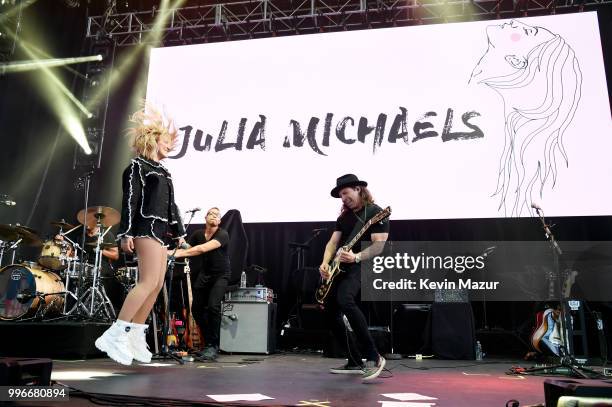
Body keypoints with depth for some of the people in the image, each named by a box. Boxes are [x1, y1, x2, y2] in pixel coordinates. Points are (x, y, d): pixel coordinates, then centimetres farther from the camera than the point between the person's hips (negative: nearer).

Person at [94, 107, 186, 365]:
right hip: (147, 228, -9)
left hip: (161, 230, 9)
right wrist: (126, 233, -17)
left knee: (157, 285, 3)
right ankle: (115, 335, -14)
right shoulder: (137, 166, 0)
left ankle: (135, 338, 8)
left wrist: (179, 231, 18)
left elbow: (171, 205, 23)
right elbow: (129, 200, -10)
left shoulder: (163, 172, 24)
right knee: (149, 282, -18)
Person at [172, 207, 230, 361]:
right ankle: (207, 342, 22)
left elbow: (203, 248, -34)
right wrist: (172, 252, -26)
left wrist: (178, 253, -39)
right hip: (204, 274, 6)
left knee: (213, 305, -23)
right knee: (196, 308, 3)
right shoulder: (198, 234, -2)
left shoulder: (223, 235, -20)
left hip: (221, 275, -5)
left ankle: (213, 346, -10)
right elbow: (186, 249, -4)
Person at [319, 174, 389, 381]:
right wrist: (325, 263, -5)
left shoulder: (376, 213, -6)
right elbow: (333, 242, 12)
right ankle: (355, 362, 16)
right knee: (331, 313, 4)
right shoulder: (344, 216, 17)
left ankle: (373, 357, -23)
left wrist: (356, 257, -29)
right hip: (340, 268, 8)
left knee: (345, 300, -33)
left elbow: (378, 246, -14)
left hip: (361, 267, -8)